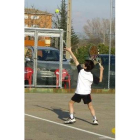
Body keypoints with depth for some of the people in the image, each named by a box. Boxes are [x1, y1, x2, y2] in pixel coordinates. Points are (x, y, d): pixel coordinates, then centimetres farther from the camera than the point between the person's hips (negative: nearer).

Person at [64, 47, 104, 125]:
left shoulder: (81, 71, -7)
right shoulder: (92, 76, -3)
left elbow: (75, 60, -3)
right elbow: (100, 80, 12)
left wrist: (70, 51, 0)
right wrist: (101, 70, 17)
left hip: (79, 92, -2)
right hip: (87, 93, 2)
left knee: (71, 103, 14)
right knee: (90, 106, 18)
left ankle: (72, 118, 2)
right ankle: (95, 120, 10)